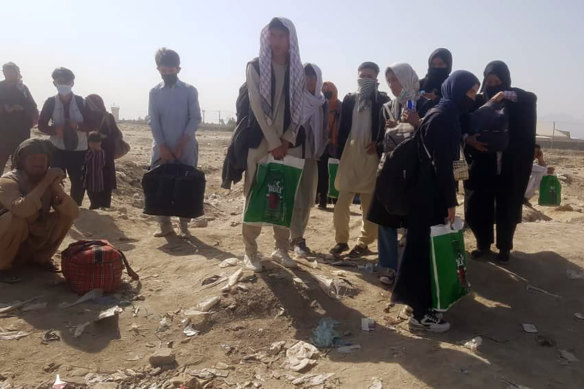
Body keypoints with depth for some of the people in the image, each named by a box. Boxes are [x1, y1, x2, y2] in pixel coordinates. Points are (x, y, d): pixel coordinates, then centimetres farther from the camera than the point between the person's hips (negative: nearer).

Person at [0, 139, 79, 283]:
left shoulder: (49, 181, -6)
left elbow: (73, 213, -18)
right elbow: (22, 210, -46)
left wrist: (56, 186, -29)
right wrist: (45, 183, -37)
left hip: (34, 239, 5)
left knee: (66, 215, -13)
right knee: (17, 218, -34)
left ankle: (40, 258, 5)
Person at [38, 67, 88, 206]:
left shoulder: (81, 102, -3)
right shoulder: (50, 102, -1)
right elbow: (41, 125, 2)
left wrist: (78, 126, -23)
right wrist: (55, 129, -18)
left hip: (79, 149, 0)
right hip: (57, 149, 0)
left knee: (78, 182, 3)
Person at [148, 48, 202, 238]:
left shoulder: (190, 91, 1)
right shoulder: (154, 92, 7)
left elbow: (195, 119, -4)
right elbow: (153, 122, 1)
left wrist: (181, 145, -11)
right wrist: (163, 148, -9)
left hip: (186, 148, -2)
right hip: (161, 147, 2)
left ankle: (184, 225, 8)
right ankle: (165, 224, 9)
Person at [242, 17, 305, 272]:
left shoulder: (297, 70, 8)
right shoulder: (255, 67, -2)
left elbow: (298, 109, 6)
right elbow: (256, 106, -9)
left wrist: (287, 141, -6)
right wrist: (273, 143, -14)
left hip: (290, 143, 3)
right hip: (261, 141, -3)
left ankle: (281, 248, 18)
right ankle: (250, 250, 9)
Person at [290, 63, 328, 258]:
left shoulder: (322, 103, 10)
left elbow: (324, 131, 13)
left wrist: (318, 152, 3)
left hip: (311, 157, 5)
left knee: (306, 200, 6)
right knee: (296, 199, -4)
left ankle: (296, 236, 18)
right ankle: (297, 239, 3)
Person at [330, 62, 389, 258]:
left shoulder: (383, 100, 4)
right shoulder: (349, 99, 11)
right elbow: (342, 128, 8)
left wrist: (378, 144, -14)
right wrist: (339, 154, 1)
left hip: (372, 155, -2)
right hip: (349, 153, 2)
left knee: (369, 202, 4)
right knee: (342, 201, 0)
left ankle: (364, 242, 14)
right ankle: (341, 239, 13)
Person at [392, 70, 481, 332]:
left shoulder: (447, 115, 14)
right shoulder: (442, 117, -16)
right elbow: (441, 163, -20)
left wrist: (448, 198, 16)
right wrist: (450, 201, -17)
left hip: (431, 192, 10)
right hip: (430, 194, -10)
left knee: (430, 247, 16)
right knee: (425, 248, -4)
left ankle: (423, 302, 29)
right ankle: (420, 313, 5)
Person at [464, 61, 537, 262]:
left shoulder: (517, 101, 1)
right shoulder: (478, 102, 3)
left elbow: (532, 98, -19)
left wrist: (506, 95, -30)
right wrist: (469, 139, -20)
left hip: (511, 167, -1)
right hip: (482, 166, 1)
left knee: (507, 209, 7)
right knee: (476, 207, 2)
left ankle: (504, 247, 26)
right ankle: (483, 245, 23)